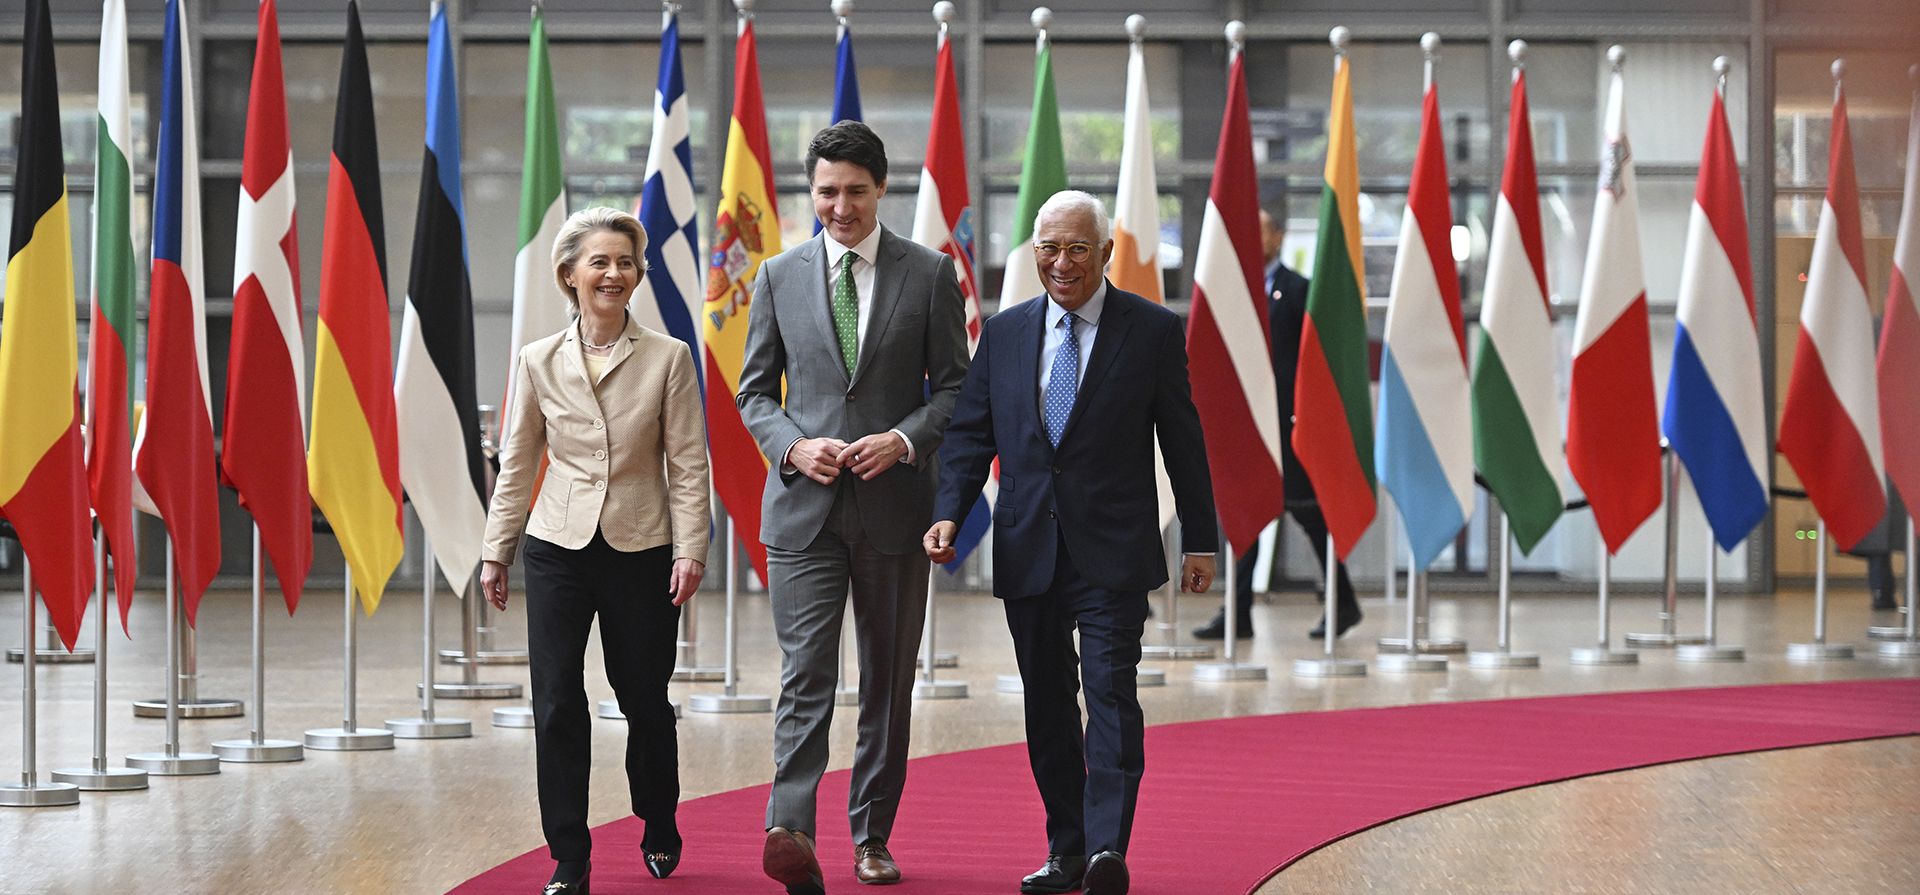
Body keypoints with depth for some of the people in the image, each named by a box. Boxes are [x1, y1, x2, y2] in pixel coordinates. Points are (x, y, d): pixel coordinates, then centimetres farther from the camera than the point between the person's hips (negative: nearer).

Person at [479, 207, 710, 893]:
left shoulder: (668, 358, -1)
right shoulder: (538, 362, 3)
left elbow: (688, 465, -2)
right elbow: (517, 463, 9)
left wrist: (691, 550, -8)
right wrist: (495, 549, 8)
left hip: (642, 552, -1)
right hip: (559, 550, 1)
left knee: (645, 702, 9)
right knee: (557, 707, -4)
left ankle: (660, 835, 32)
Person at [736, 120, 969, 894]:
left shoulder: (929, 274, 3)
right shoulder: (780, 276, 7)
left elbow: (955, 386, 4)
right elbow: (754, 391, 10)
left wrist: (905, 439, -13)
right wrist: (793, 446, -9)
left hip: (893, 504, 0)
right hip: (803, 507, 0)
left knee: (888, 680, 9)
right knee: (805, 674, -12)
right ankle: (791, 831, -23)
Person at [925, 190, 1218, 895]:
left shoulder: (1153, 331, 0)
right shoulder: (1005, 333, 9)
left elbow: (1183, 441, 2)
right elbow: (971, 433, 8)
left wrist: (1200, 541, 3)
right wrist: (948, 513, -7)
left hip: (1114, 551, -4)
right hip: (1029, 549, 4)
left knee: (1111, 691, -13)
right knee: (1047, 702, 8)